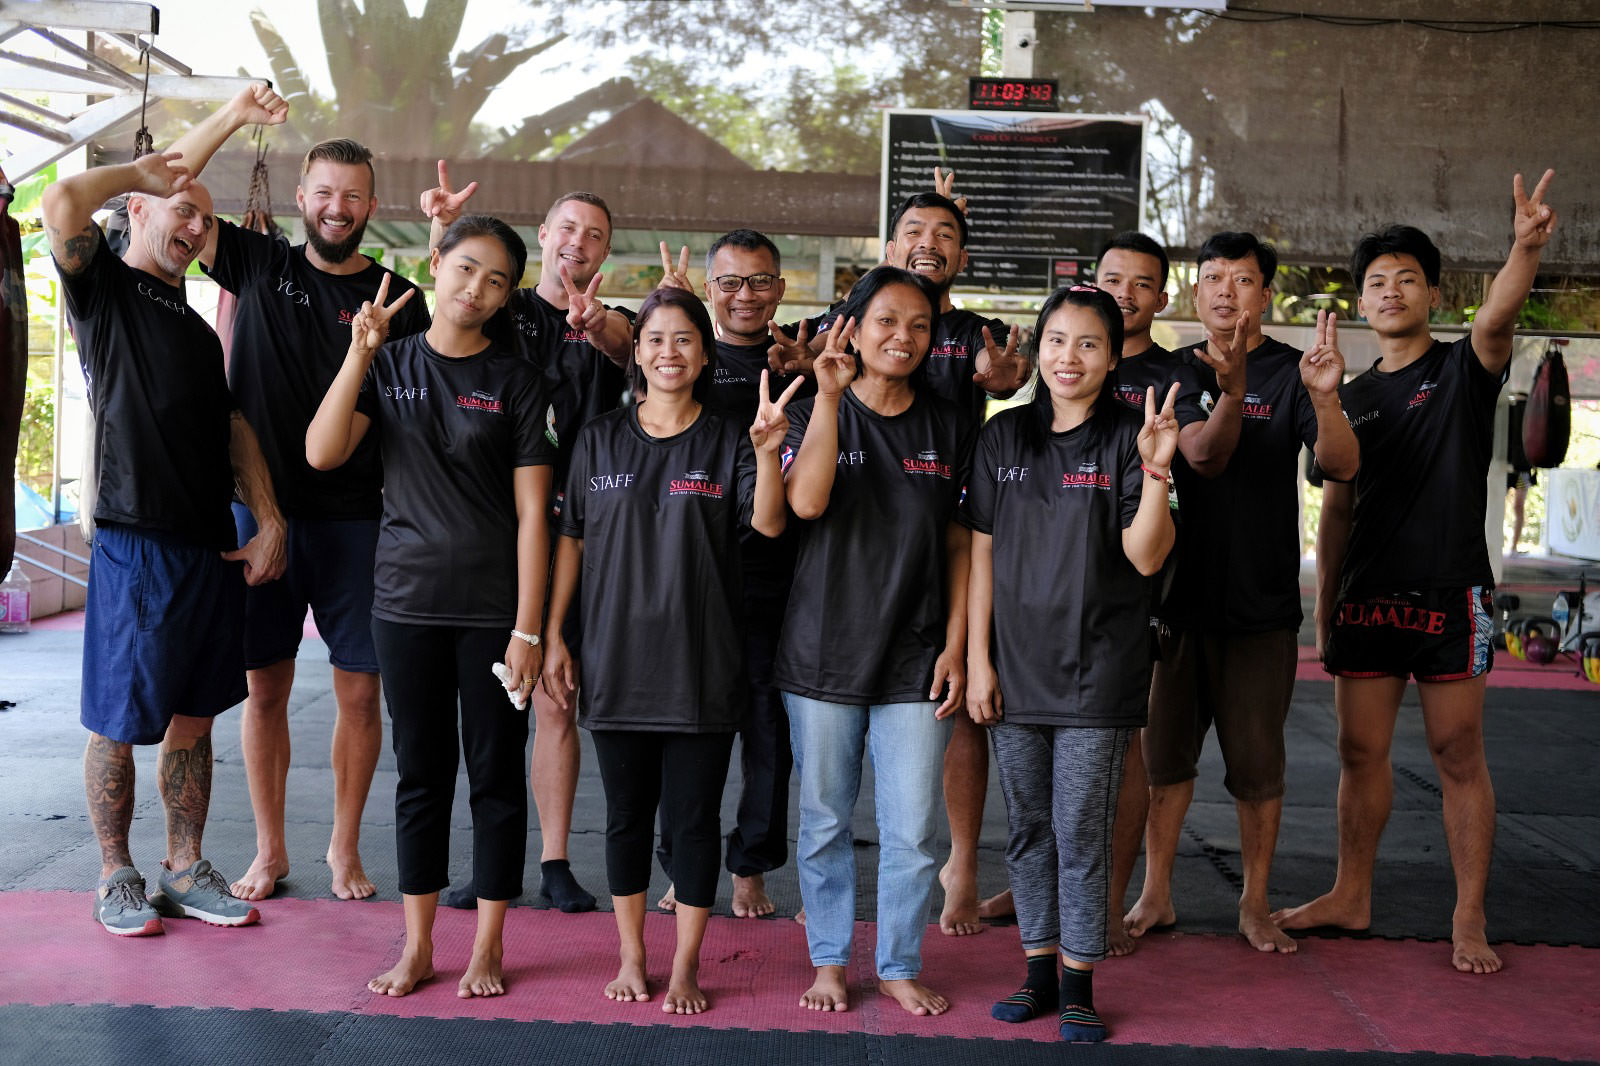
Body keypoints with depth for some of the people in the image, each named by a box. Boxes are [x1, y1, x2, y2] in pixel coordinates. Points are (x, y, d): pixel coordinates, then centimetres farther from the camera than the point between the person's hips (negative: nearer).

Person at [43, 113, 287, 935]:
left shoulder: (196, 327, 22)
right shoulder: (102, 287, 3)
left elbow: (232, 425, 19)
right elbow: (61, 204, -17)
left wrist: (269, 519, 8)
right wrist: (141, 171, 0)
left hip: (213, 549, 7)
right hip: (135, 543, -6)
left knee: (193, 716, 12)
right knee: (117, 724, 3)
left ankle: (184, 870, 22)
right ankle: (116, 877, 17)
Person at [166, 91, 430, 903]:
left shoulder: (398, 300, 5)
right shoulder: (260, 265, 7)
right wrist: (233, 115, -2)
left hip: (356, 521, 0)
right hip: (262, 509, 1)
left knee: (360, 690, 3)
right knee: (265, 685, 7)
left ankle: (345, 846, 19)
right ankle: (269, 850, 21)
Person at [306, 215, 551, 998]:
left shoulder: (514, 382, -1)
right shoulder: (389, 364, 6)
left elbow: (532, 513, -4)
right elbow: (322, 453, -7)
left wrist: (527, 629, -10)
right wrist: (360, 351, -13)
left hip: (491, 609, -2)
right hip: (406, 602, 2)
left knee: (496, 774, 5)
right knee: (420, 772, 10)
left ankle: (488, 948, 18)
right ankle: (417, 946, 22)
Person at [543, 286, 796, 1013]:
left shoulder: (726, 443, 1)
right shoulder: (600, 440, 6)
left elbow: (769, 523, -15)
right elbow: (571, 540, 9)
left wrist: (768, 455, -33)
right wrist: (554, 637, 5)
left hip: (701, 667, -1)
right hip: (617, 662, 2)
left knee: (695, 816, 5)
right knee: (627, 812, 11)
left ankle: (686, 965, 19)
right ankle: (631, 957, 26)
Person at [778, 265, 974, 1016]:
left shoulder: (949, 427, 6)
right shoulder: (815, 414, 1)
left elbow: (958, 544, 7)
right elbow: (805, 502, -18)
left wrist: (955, 645, 0)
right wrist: (830, 397, -21)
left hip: (915, 659, 1)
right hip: (822, 652, -1)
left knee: (912, 829, 4)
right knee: (823, 821, 9)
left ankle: (899, 966, 21)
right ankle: (829, 961, 25)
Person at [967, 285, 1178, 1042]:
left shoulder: (1126, 439, -3)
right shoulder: (1003, 437, 6)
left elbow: (1145, 557, -10)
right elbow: (983, 554, 6)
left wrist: (1155, 471, -24)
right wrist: (977, 659, 2)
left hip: (1096, 668, -3)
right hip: (1016, 664, 3)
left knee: (1081, 831, 1)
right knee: (1028, 828, 11)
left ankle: (1079, 983, 14)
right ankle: (1039, 970, 24)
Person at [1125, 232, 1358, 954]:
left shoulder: (1291, 372, -2)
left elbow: (1341, 465, -16)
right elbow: (1202, 457, -13)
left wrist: (1325, 398, -35)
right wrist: (1231, 393, -32)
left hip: (1261, 600, -2)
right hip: (1177, 592, 2)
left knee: (1257, 764, 6)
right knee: (1165, 752, 9)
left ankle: (1255, 905, 21)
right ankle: (1156, 895, 23)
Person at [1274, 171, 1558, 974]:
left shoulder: (1464, 369, 1)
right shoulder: (1351, 398, 13)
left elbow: (1497, 315, -23)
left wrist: (1526, 247, -43)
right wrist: (1324, 611, 11)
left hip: (1451, 594, -4)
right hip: (1366, 598, 4)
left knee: (1458, 756, 0)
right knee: (1360, 751, 9)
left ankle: (1469, 919, 8)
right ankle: (1351, 895, 22)